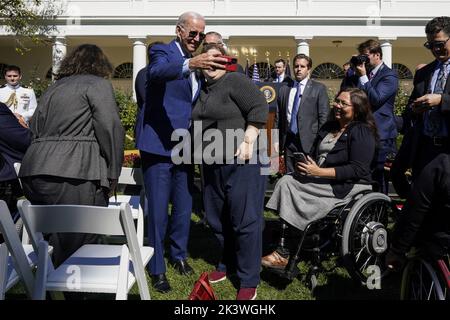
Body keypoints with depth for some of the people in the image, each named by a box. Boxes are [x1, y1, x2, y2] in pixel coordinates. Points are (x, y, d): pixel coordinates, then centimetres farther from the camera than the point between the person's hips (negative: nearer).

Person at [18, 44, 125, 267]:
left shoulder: (53, 88, 26)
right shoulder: (97, 83, 6)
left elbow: (35, 130, 25)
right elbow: (110, 128, -6)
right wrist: (112, 175, -1)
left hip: (33, 173, 8)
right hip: (73, 176, -7)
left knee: (59, 243, 16)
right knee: (79, 249, -4)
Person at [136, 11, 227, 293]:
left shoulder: (197, 63, 14)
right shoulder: (162, 51, -7)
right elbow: (156, 72, -32)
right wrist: (190, 63, -48)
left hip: (184, 147, 7)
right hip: (158, 145, -6)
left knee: (184, 207, 16)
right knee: (158, 211, 1)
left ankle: (179, 255, 36)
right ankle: (157, 268, 17)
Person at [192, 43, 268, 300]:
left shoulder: (236, 81, -6)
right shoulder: (202, 90, 16)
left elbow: (260, 108, -15)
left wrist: (248, 141, -21)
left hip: (241, 162, -8)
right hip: (213, 164, 8)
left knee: (245, 219, -3)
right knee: (217, 218, 15)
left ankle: (249, 280, 8)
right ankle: (229, 264, 34)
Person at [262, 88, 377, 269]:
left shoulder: (362, 132, -8)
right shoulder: (329, 127, 17)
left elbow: (358, 170, -18)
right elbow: (315, 154, 22)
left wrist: (319, 172, -21)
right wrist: (306, 164, -3)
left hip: (348, 186, -8)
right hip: (322, 180, 8)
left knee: (289, 186, -22)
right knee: (286, 181, -17)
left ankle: (284, 254, -15)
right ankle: (283, 250, -22)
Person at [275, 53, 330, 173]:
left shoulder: (318, 88, 1)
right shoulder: (284, 89, 12)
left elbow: (323, 117, -2)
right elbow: (278, 117, 12)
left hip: (309, 141, -3)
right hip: (288, 140, 3)